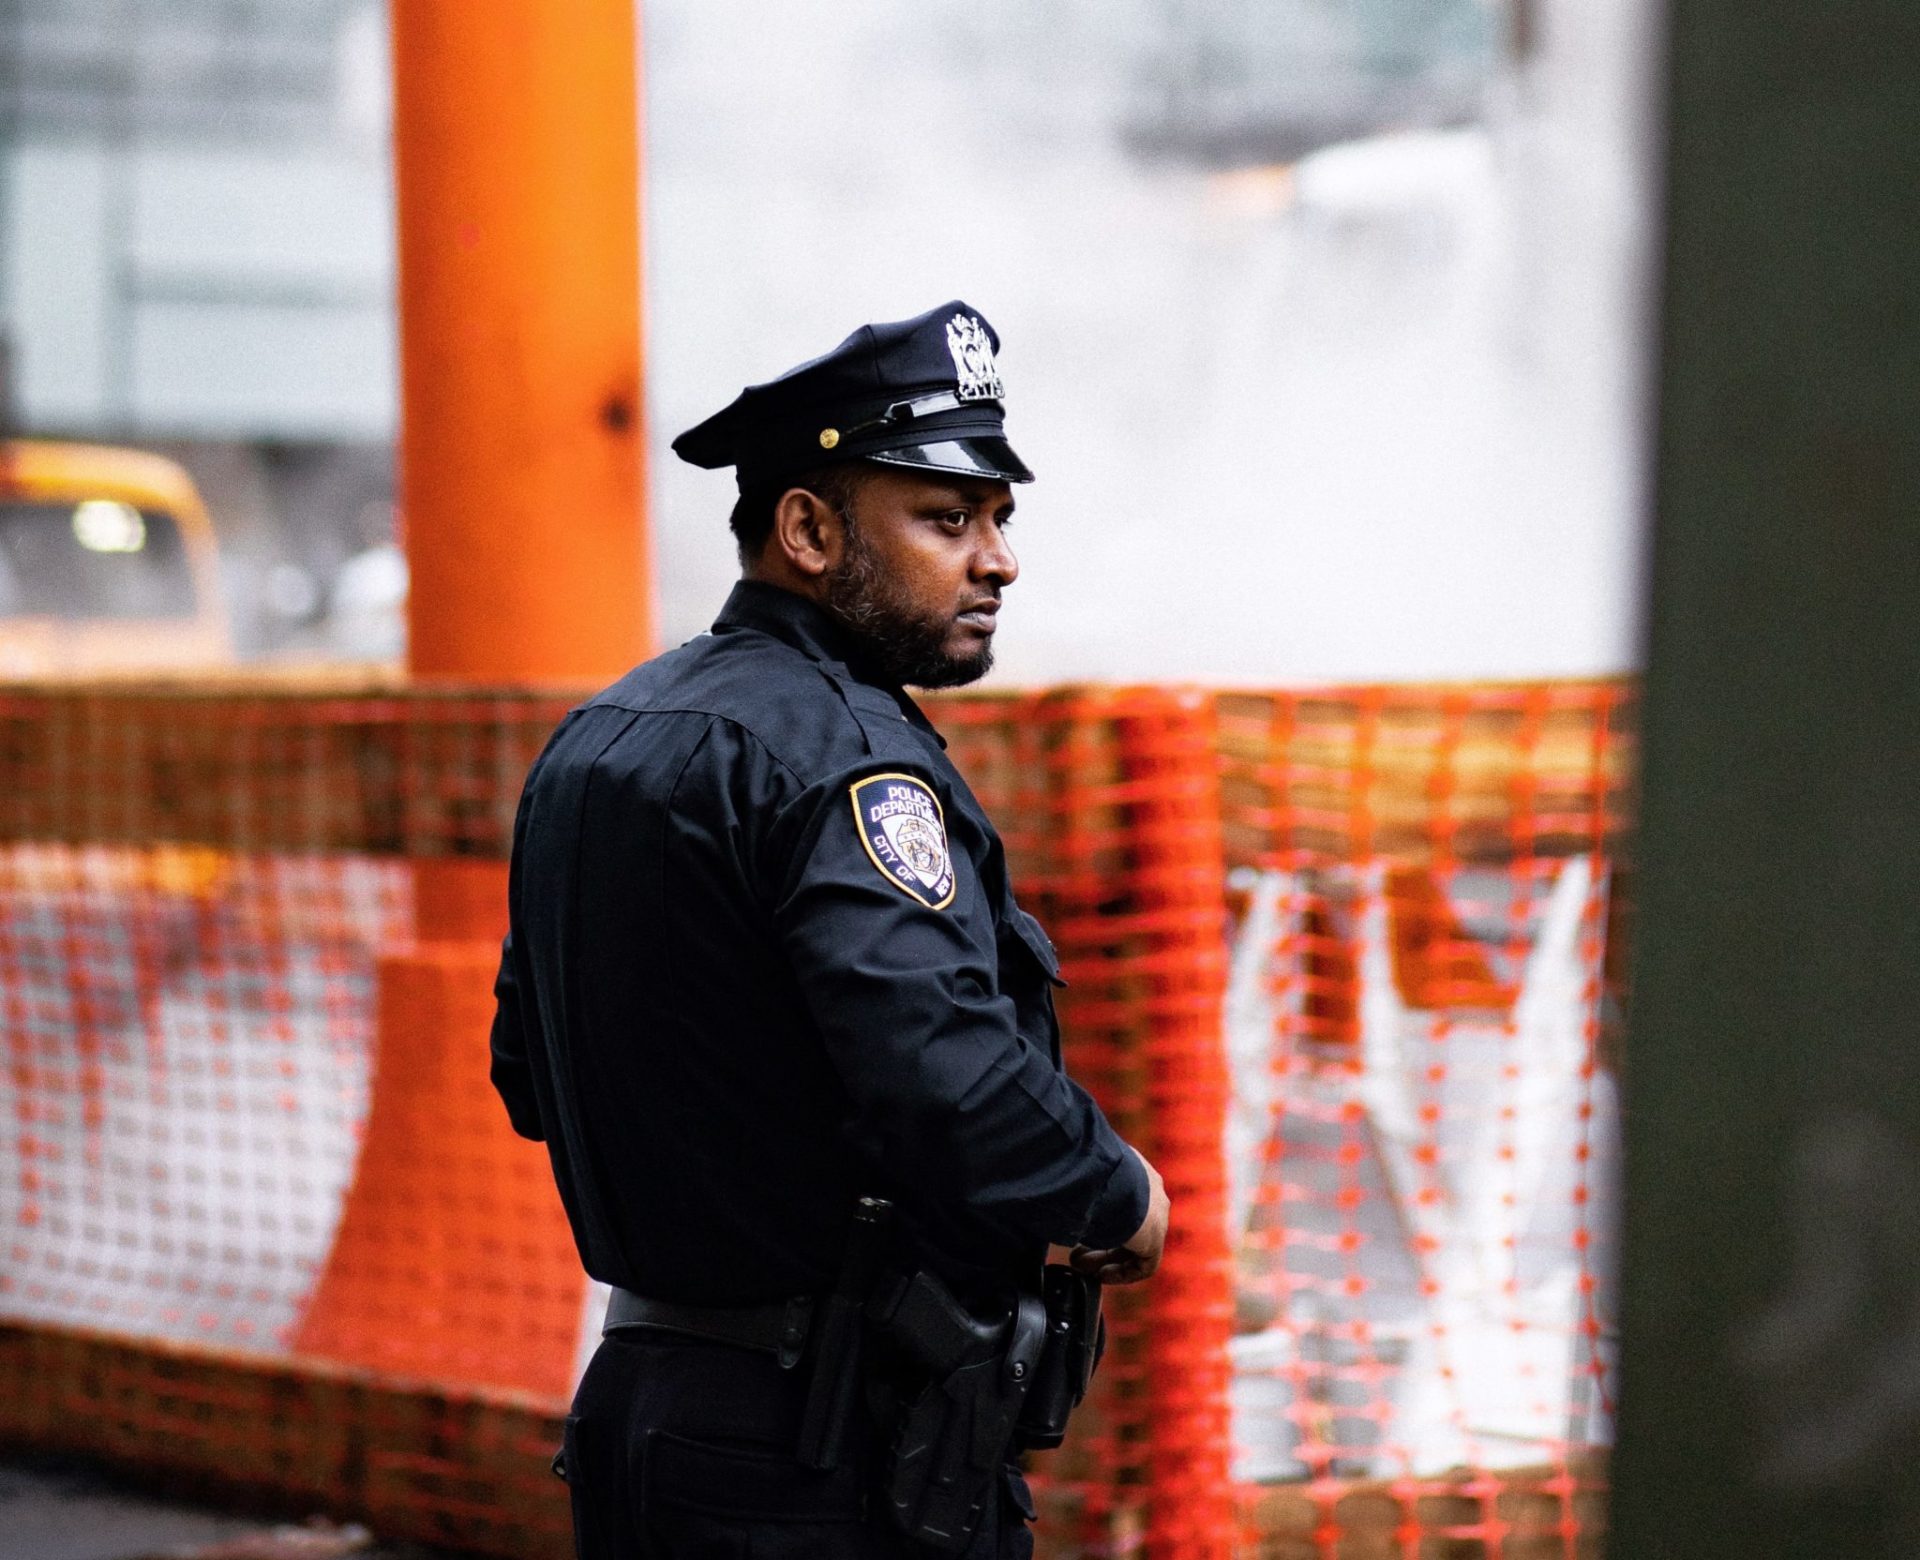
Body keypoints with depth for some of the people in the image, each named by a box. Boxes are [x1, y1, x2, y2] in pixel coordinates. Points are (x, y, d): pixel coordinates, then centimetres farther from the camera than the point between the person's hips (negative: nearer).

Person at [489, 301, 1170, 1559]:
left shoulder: (596, 743, 14)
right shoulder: (833, 749, -16)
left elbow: (531, 1074, 23)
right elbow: (953, 1088, -28)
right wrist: (1120, 1198, -10)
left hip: (638, 1403, 10)